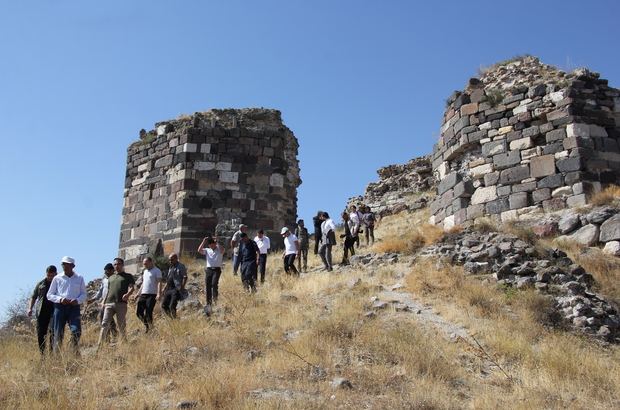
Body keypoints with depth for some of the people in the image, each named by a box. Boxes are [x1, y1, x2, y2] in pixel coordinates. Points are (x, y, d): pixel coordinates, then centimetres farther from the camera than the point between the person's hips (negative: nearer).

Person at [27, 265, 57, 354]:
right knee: (40, 334, 1)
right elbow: (33, 297, 21)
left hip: (54, 311, -3)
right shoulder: (41, 284, 15)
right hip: (41, 313, 3)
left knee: (52, 332, -13)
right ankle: (42, 353, 12)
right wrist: (30, 308, 8)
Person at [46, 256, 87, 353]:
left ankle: (74, 352, -3)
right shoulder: (57, 278, 11)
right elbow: (49, 295, 10)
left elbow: (84, 294, 14)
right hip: (60, 307, 0)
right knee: (58, 332, -1)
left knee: (76, 330, -16)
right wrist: (60, 299, -9)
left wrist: (78, 300, -9)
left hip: (74, 307, 0)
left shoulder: (79, 278, 13)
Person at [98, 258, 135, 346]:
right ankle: (100, 344, -11)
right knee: (105, 323, -7)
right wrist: (103, 303, 17)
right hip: (109, 303, 4)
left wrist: (127, 294, -22)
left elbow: (131, 287, 0)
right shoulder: (111, 278, 27)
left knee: (122, 325, -2)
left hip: (121, 303, -3)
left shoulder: (128, 276, 13)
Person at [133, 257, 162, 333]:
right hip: (143, 294, 8)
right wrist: (138, 294, 24)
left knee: (148, 313, -10)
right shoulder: (145, 271, 22)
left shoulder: (156, 271, -3)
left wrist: (159, 294, -23)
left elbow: (159, 283, -12)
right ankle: (147, 325, 20)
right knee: (138, 312, 3)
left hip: (152, 295, -8)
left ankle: (150, 328, 1)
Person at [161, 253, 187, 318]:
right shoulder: (170, 268, 21)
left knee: (172, 305, -16)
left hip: (176, 289, -9)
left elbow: (185, 277, -12)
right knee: (164, 305, 4)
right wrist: (165, 288, 18)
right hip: (169, 290, 9)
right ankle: (171, 318, 13)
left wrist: (182, 287, -21)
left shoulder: (181, 266, -4)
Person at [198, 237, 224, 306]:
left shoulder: (219, 250, 7)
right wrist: (203, 242, -4)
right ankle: (209, 302, 10)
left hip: (217, 269, -4)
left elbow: (222, 250, -18)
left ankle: (215, 297, 0)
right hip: (208, 269, 4)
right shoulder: (207, 250, 17)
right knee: (208, 286, 1)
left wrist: (217, 242, -15)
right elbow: (199, 251, 0)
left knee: (214, 283, -23)